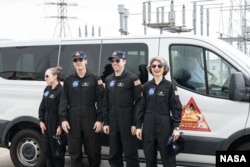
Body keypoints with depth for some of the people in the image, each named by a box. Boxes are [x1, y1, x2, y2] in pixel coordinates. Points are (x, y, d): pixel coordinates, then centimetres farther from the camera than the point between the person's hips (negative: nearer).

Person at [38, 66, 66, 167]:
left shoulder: (61, 90, -15)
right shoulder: (47, 89, 11)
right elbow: (42, 107, 14)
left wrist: (60, 125, -18)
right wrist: (41, 121, 6)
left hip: (56, 124, -8)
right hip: (46, 124, 8)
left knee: (56, 150, 2)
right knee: (47, 149, 15)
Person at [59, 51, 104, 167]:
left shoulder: (94, 79, 3)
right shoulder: (68, 80, 10)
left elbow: (101, 100, -1)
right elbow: (63, 101, 6)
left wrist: (99, 119, -8)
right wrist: (63, 119, -3)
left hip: (90, 120, -2)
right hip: (73, 120, 2)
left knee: (93, 150, 3)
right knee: (74, 151, 8)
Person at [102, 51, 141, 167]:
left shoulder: (132, 78, -4)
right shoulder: (108, 80, 14)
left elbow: (138, 102, -9)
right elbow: (105, 103, 15)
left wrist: (135, 123, -14)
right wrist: (105, 122, 10)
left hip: (128, 122, -6)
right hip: (113, 122, 6)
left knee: (130, 154, -1)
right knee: (114, 155, 13)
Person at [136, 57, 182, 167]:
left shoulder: (170, 86, 0)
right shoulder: (146, 86, 8)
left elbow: (176, 108, -3)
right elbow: (141, 107, 8)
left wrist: (176, 127, -10)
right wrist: (138, 126, 3)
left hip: (165, 125, -3)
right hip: (148, 125, 3)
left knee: (168, 157, 0)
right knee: (149, 157, 10)